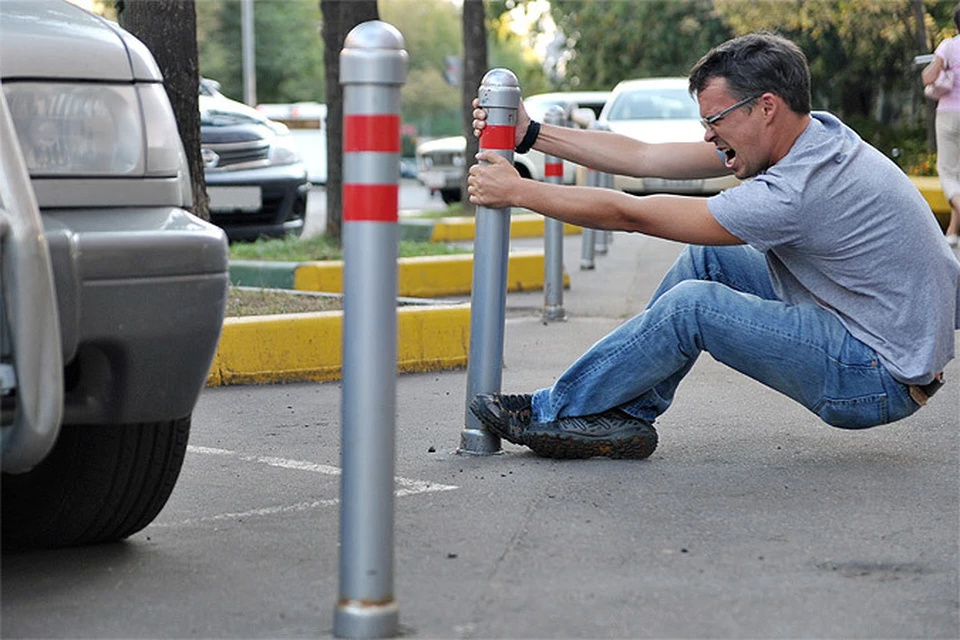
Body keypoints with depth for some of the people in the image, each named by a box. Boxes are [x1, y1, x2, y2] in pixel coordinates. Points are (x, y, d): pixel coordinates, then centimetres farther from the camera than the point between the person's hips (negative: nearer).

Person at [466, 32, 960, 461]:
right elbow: (644, 159, 4)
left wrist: (517, 191, -11)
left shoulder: (794, 191, -27)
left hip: (884, 379, -10)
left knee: (692, 304, -16)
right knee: (705, 258, 6)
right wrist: (530, 133, 3)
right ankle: (624, 415, 7)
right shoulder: (805, 136, 1)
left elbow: (631, 215, -20)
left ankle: (552, 412, 0)